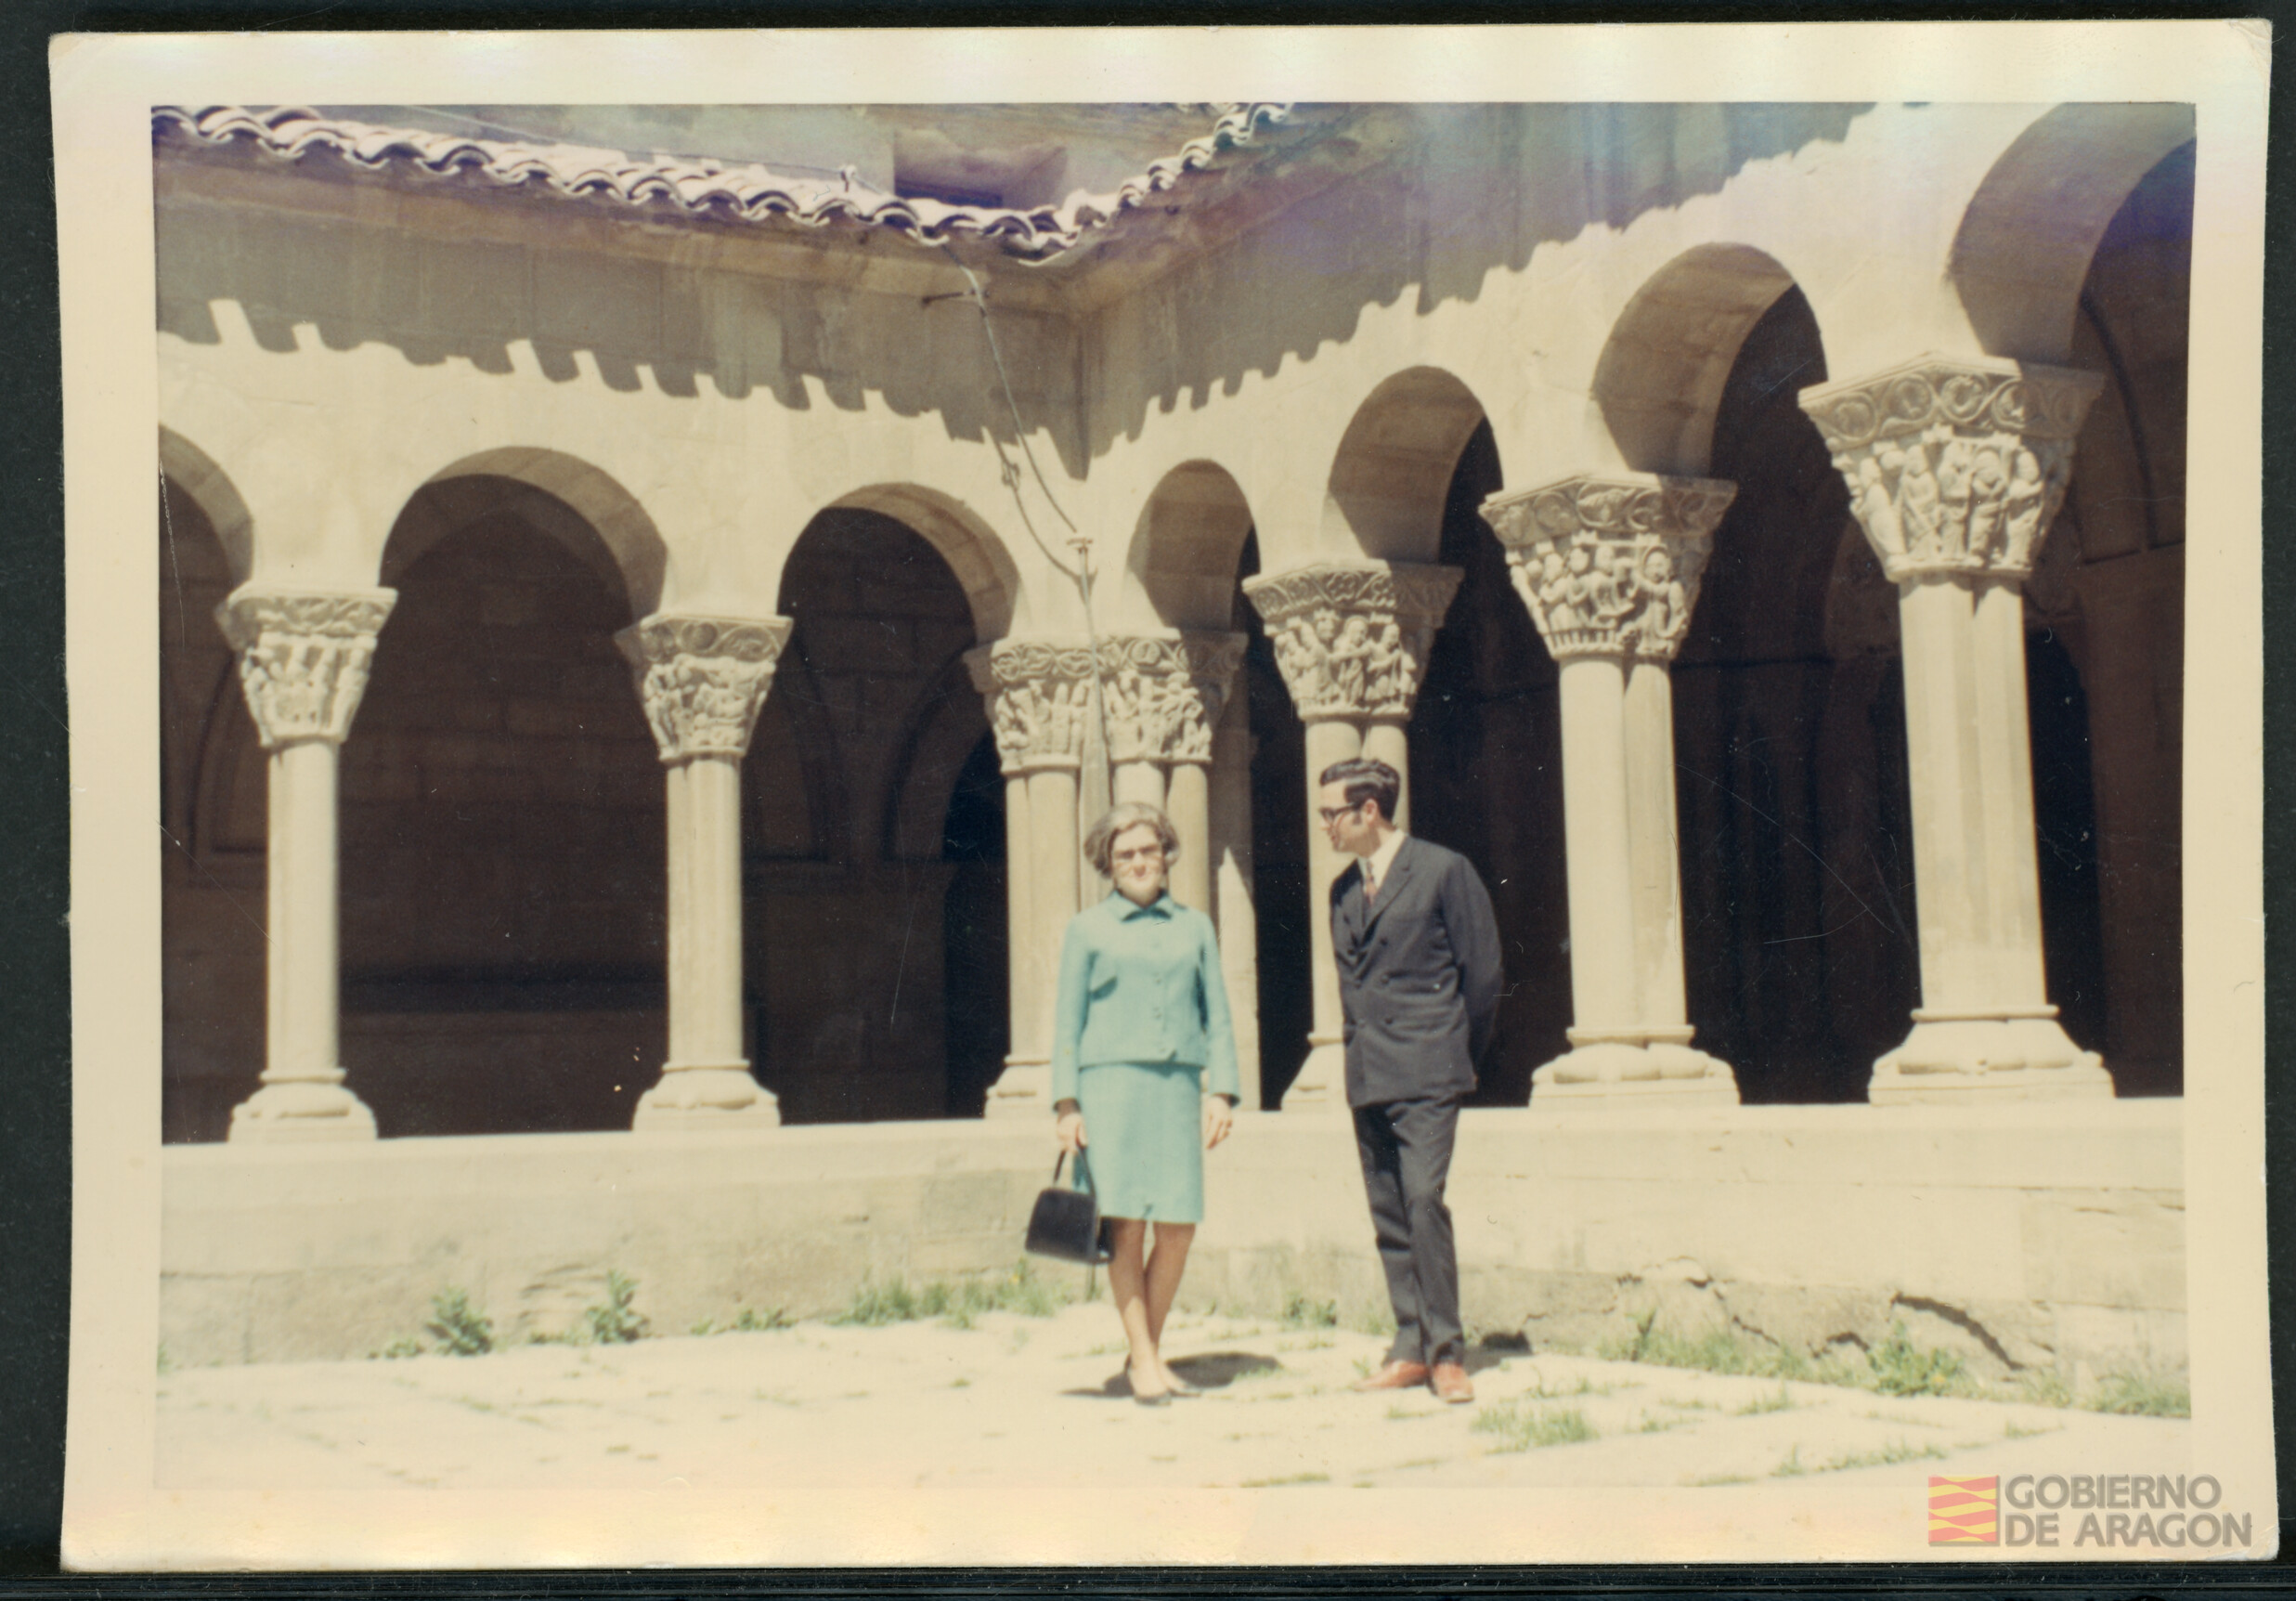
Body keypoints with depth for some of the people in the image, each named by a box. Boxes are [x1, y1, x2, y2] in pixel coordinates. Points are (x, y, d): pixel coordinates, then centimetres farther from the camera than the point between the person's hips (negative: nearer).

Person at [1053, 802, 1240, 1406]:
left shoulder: (1194, 926, 15)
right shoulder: (1088, 929, 9)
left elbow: (1218, 1015, 14)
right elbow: (1067, 1022, 7)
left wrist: (1221, 1091, 4)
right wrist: (1066, 1103, -1)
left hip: (1177, 1085, 3)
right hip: (1111, 1083, -2)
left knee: (1178, 1227, -2)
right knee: (1125, 1224, -6)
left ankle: (1149, 1352, 14)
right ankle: (1143, 1362, 3)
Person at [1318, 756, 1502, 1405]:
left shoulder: (1443, 870, -5)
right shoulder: (1344, 888, 15)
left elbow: (1483, 969, -2)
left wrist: (1459, 1051, 4)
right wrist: (1361, 1044, 16)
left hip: (1426, 1071, -7)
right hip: (1367, 1076, 7)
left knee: (1424, 1200, -15)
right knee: (1388, 1215, 6)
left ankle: (1447, 1352, -7)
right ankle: (1410, 1349, 13)